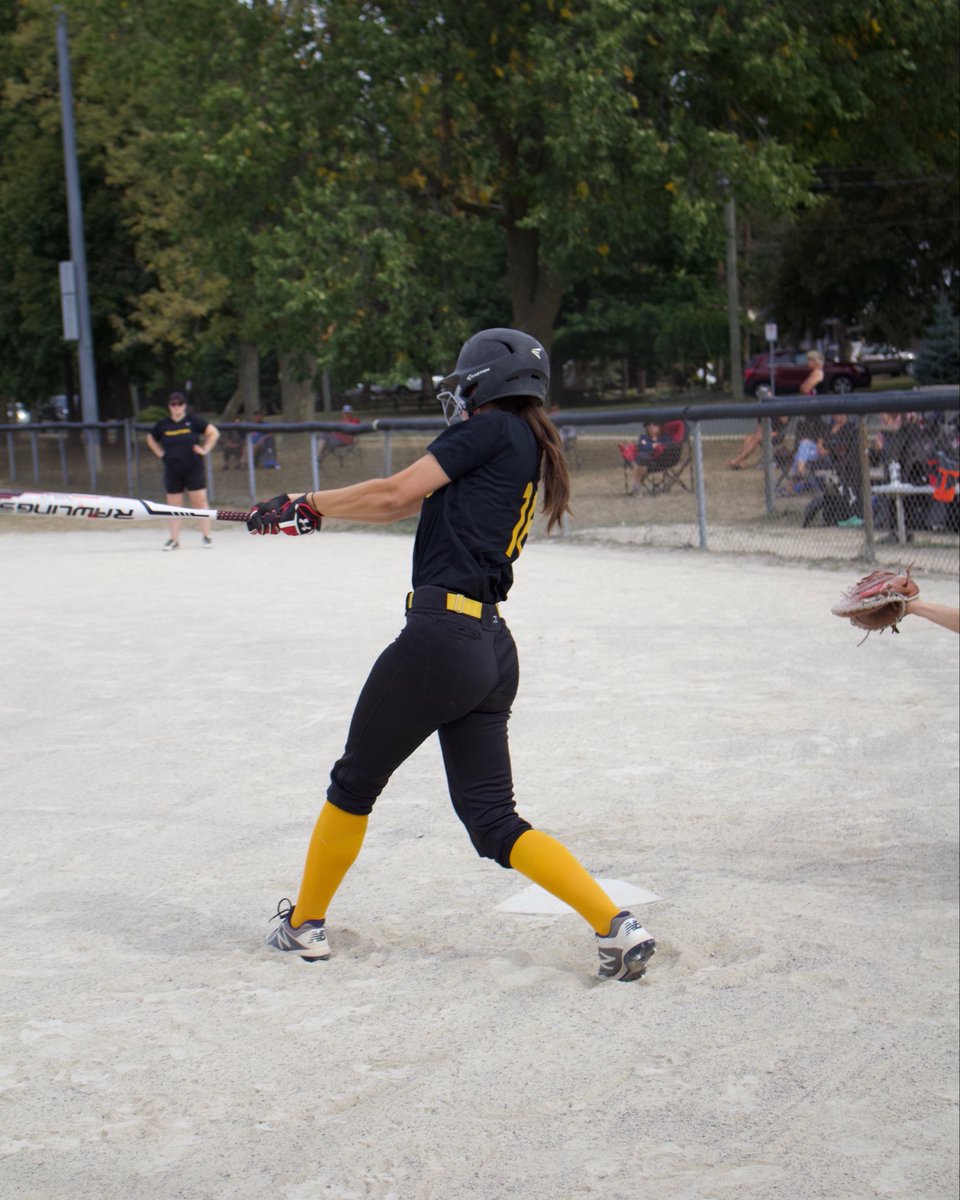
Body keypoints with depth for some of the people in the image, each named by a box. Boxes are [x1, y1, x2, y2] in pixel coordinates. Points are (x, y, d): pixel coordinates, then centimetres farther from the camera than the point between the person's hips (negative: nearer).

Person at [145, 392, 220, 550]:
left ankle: (206, 536, 4)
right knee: (173, 505, 5)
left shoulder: (193, 421, -3)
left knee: (200, 501, -3)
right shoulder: (163, 424, 5)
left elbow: (214, 432, 0)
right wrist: (160, 453, 11)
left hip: (194, 469, -3)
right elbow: (150, 439, 22)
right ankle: (174, 540, 11)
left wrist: (205, 450, -6)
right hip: (172, 470, 3)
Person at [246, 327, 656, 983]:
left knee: (353, 785, 11)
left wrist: (307, 502, 8)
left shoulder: (495, 430, -4)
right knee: (493, 819, 8)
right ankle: (617, 925, -4)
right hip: (493, 648, 9)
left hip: (441, 632, -9)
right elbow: (409, 505, 22)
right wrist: (310, 513, 21)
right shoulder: (532, 454, 21)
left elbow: (397, 493, -6)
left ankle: (305, 924, 26)